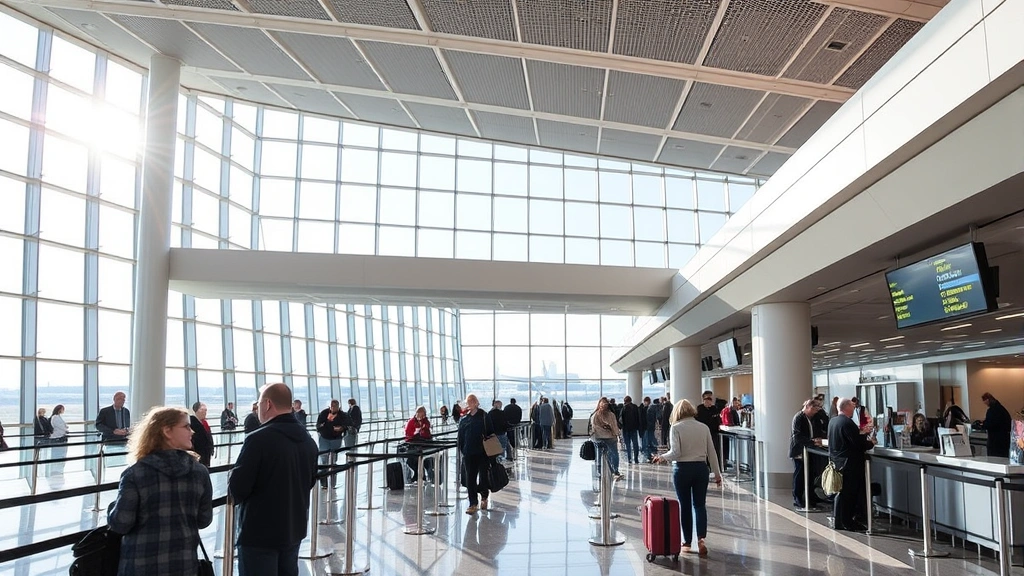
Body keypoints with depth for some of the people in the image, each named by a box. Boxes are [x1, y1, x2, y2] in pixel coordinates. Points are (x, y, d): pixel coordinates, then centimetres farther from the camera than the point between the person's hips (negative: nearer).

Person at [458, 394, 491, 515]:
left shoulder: (483, 416, -2)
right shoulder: (464, 418, 5)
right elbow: (460, 436, 7)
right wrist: (462, 450, 0)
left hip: (483, 452, -2)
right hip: (469, 453, 2)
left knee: (483, 476, 9)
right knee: (470, 479, 0)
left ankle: (484, 498, 32)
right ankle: (473, 503, 6)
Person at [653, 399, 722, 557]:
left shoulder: (676, 428, -7)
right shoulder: (704, 427, 2)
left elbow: (675, 452, -15)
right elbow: (711, 452, 5)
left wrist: (662, 457, 2)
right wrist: (717, 473, 11)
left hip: (682, 469, -2)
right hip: (701, 468, 2)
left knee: (685, 506, 9)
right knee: (700, 504, 9)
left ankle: (687, 542, 16)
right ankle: (701, 538, -8)